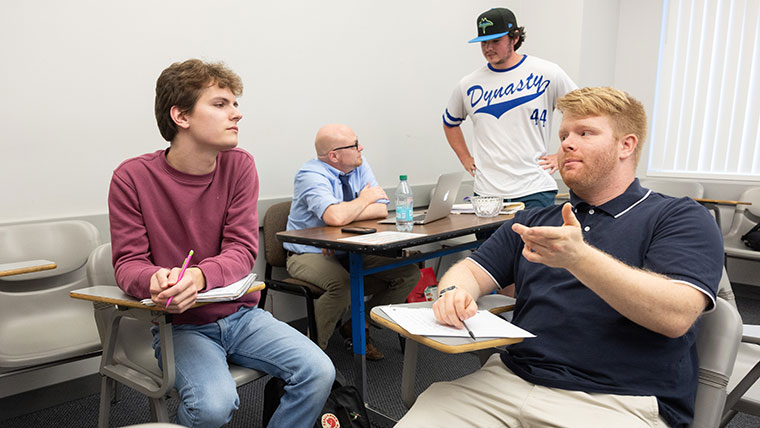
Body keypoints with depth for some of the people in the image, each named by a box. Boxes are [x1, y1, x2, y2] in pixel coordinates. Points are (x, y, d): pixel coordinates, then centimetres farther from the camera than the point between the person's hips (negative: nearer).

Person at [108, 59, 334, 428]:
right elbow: (128, 262, -6)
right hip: (181, 324, -2)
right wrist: (156, 280, -31)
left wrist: (198, 276, -30)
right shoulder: (132, 178, -9)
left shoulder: (239, 166, -2)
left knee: (319, 372, -14)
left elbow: (242, 249, -8)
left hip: (241, 314, 3)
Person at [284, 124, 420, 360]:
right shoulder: (311, 175, -18)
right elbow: (336, 217, -36)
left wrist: (347, 215, -23)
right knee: (343, 285, -37)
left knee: (409, 273, -7)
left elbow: (381, 210, -7)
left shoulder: (359, 165, 1)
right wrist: (365, 199, -17)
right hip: (310, 255, -6)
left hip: (350, 251, 7)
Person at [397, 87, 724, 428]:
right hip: (508, 379, 5)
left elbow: (675, 315, -11)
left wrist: (578, 258, -24)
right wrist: (453, 293, -9)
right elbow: (471, 270, 14)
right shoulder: (533, 221, 20)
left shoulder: (679, 218, 4)